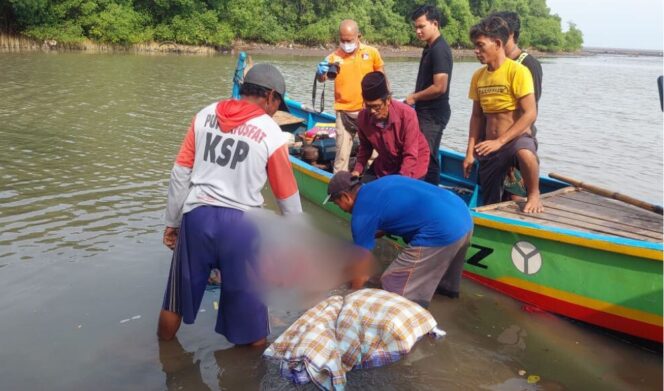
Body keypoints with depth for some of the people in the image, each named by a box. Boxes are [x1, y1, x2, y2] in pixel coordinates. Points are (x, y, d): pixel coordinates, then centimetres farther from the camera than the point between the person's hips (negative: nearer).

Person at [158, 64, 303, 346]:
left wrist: (172, 221, 14)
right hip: (240, 224, -3)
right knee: (249, 304, 12)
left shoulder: (205, 115, 5)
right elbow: (287, 195, 4)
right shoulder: (271, 133, -4)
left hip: (196, 216, 4)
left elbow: (180, 173, 6)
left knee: (177, 296, 23)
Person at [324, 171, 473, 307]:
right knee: (446, 255, 39)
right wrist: (366, 237, 37)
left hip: (442, 232, -9)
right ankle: (447, 286, 61)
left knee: (393, 286, 3)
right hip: (462, 214, 9)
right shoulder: (381, 183, 19)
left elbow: (362, 260, 4)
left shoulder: (361, 216, -4)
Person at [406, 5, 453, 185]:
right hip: (426, 112, 10)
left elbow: (439, 87, -24)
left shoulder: (439, 49, -17)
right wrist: (415, 97, 7)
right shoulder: (430, 48, 13)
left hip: (433, 114, -10)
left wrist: (414, 97, -12)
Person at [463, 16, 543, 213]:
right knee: (490, 205, 8)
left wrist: (500, 141, -23)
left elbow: (530, 114, -18)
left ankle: (534, 195, -13)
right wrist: (470, 152, 4)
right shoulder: (478, 76, 6)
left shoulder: (517, 71, -13)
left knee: (525, 153, -39)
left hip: (517, 138, -6)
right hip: (491, 147, 6)